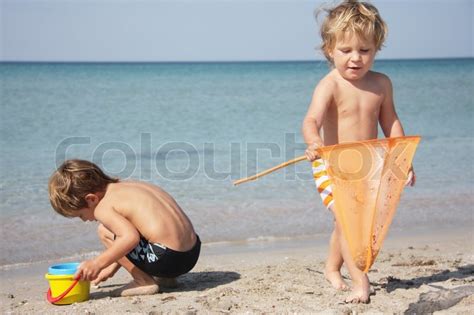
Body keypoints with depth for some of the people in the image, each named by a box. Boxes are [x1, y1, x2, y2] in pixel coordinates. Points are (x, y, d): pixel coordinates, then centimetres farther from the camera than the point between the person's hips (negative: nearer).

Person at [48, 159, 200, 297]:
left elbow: (130, 237, -24)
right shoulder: (126, 186, 19)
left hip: (167, 257, -9)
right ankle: (165, 278, 21)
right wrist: (111, 267, 34)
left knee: (104, 231, 0)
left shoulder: (103, 207, -8)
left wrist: (98, 263, -16)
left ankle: (143, 281, 1)